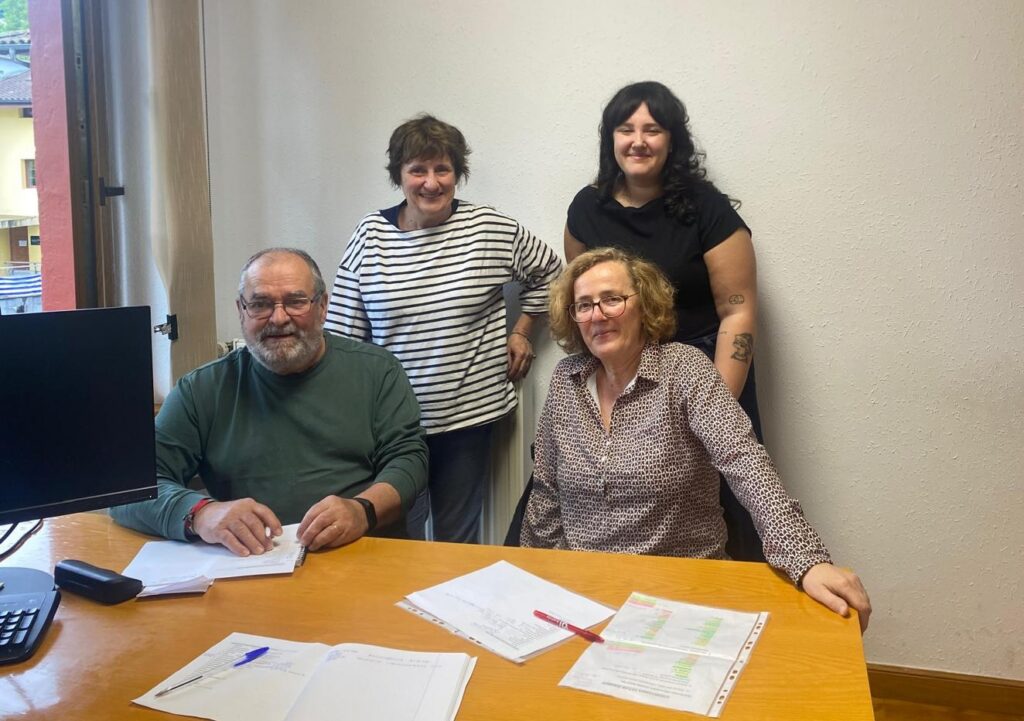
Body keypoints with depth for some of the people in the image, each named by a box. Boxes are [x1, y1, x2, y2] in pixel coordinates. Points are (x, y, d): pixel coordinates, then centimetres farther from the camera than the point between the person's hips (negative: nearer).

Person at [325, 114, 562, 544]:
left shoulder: (489, 229, -4)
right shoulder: (370, 235, -2)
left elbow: (547, 271, 14)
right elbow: (344, 331, 2)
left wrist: (521, 331, 10)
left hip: (469, 415, 0)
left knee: (459, 540, 13)